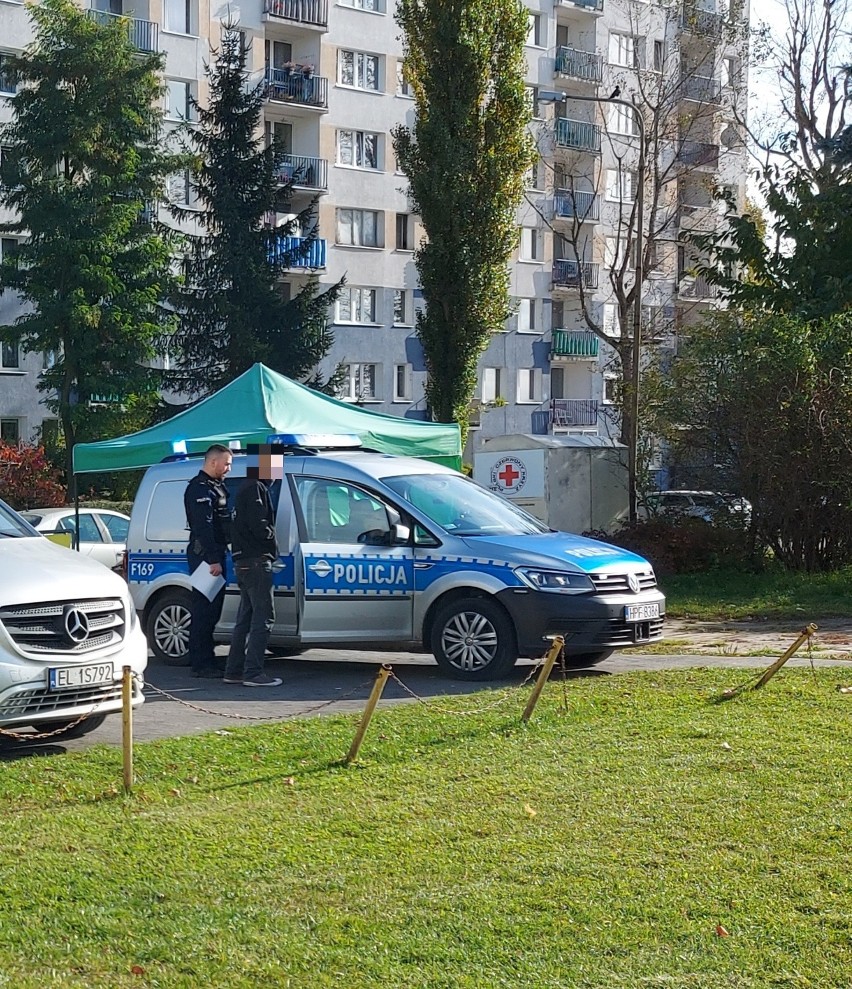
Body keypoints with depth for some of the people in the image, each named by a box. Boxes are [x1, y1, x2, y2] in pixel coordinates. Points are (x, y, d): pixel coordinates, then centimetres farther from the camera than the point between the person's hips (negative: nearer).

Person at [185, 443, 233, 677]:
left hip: (214, 554, 10)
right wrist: (213, 559, -25)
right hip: (205, 555, -10)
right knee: (204, 609, -10)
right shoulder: (199, 489, -13)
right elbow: (203, 527, -21)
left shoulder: (216, 486, 20)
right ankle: (201, 664, -9)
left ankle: (207, 660, 21)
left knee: (212, 608, 14)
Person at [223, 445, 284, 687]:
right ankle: (253, 672, -12)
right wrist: (274, 545, -4)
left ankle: (234, 671, 15)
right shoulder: (255, 489, -11)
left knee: (245, 618, 13)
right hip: (256, 561, -10)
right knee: (263, 616, -10)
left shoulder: (246, 489, 21)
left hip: (244, 562, 10)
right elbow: (259, 525, -20)